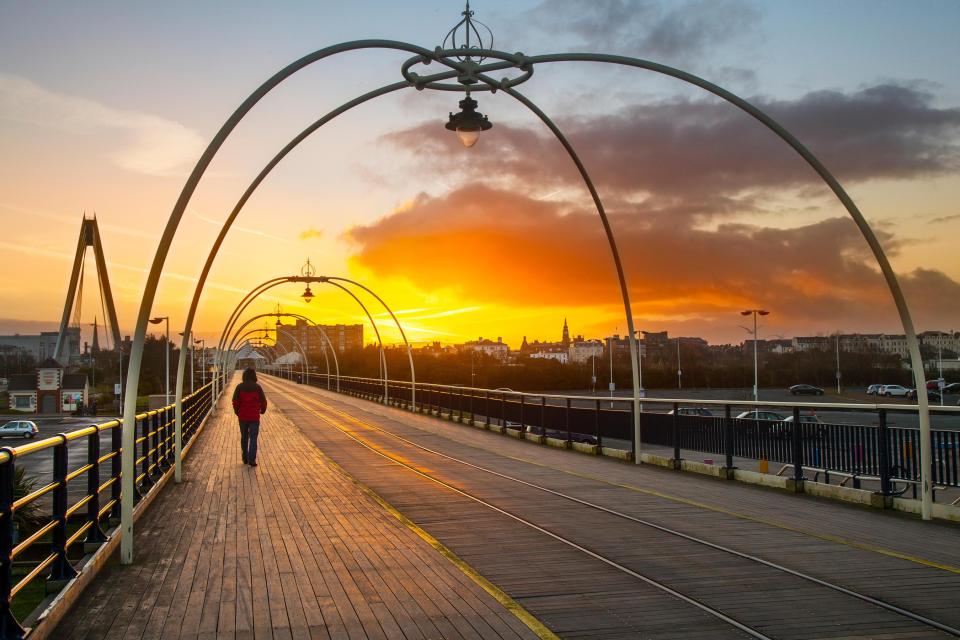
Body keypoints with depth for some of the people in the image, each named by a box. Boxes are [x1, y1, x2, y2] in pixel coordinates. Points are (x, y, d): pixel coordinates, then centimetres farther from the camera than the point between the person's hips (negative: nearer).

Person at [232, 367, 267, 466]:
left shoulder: (239, 387, -2)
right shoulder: (258, 387, -5)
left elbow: (235, 401, -6)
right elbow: (263, 401, -4)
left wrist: (237, 412, 12)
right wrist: (262, 410, 17)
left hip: (242, 416, 2)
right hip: (254, 416, -2)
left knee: (244, 437, 17)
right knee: (253, 438, 0)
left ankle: (245, 458, 23)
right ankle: (251, 459, -11)